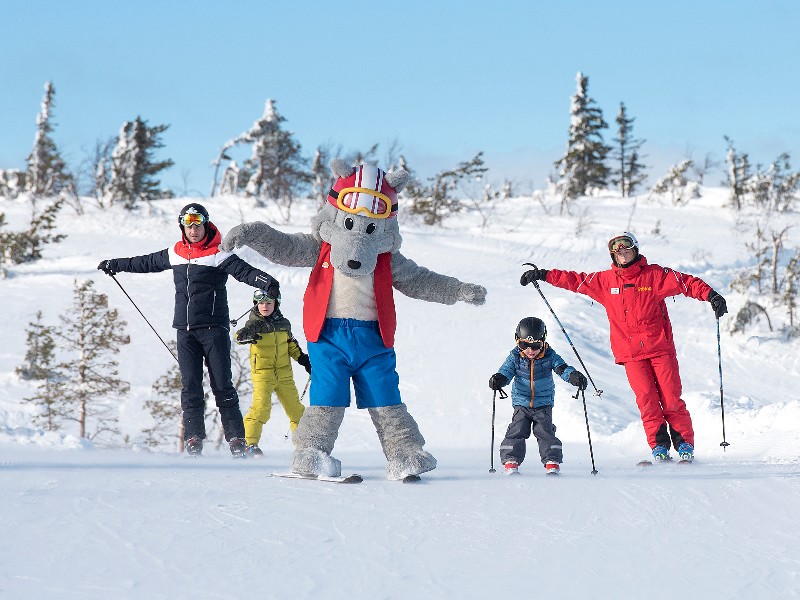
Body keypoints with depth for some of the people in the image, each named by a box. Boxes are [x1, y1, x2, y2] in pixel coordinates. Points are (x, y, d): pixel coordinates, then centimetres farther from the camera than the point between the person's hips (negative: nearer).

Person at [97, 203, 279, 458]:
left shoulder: (218, 254, -3)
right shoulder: (174, 254, 13)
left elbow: (243, 271, -17)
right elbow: (146, 263, 28)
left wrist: (266, 282, -36)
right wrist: (113, 265, 39)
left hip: (213, 328, -4)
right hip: (186, 331, 4)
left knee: (222, 386, -6)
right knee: (190, 387, -1)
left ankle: (236, 440, -4)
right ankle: (194, 439, 0)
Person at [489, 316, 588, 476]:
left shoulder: (549, 356, -5)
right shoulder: (515, 357, -4)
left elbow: (562, 368, -10)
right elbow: (506, 371, -8)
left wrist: (574, 376, -30)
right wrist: (498, 379, -30)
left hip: (543, 404, 0)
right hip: (521, 404, 1)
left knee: (545, 431, -8)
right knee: (517, 431, -9)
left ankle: (552, 463, -2)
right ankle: (510, 461, -4)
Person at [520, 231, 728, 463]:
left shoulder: (654, 275, 1)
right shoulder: (604, 281, 9)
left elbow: (687, 283, -2)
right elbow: (575, 280, 16)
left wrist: (711, 296, -16)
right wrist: (542, 275, 13)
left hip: (660, 347, -2)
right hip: (630, 353, 2)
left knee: (671, 398, -6)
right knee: (646, 399, -10)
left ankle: (684, 444, 4)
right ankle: (659, 445, -3)